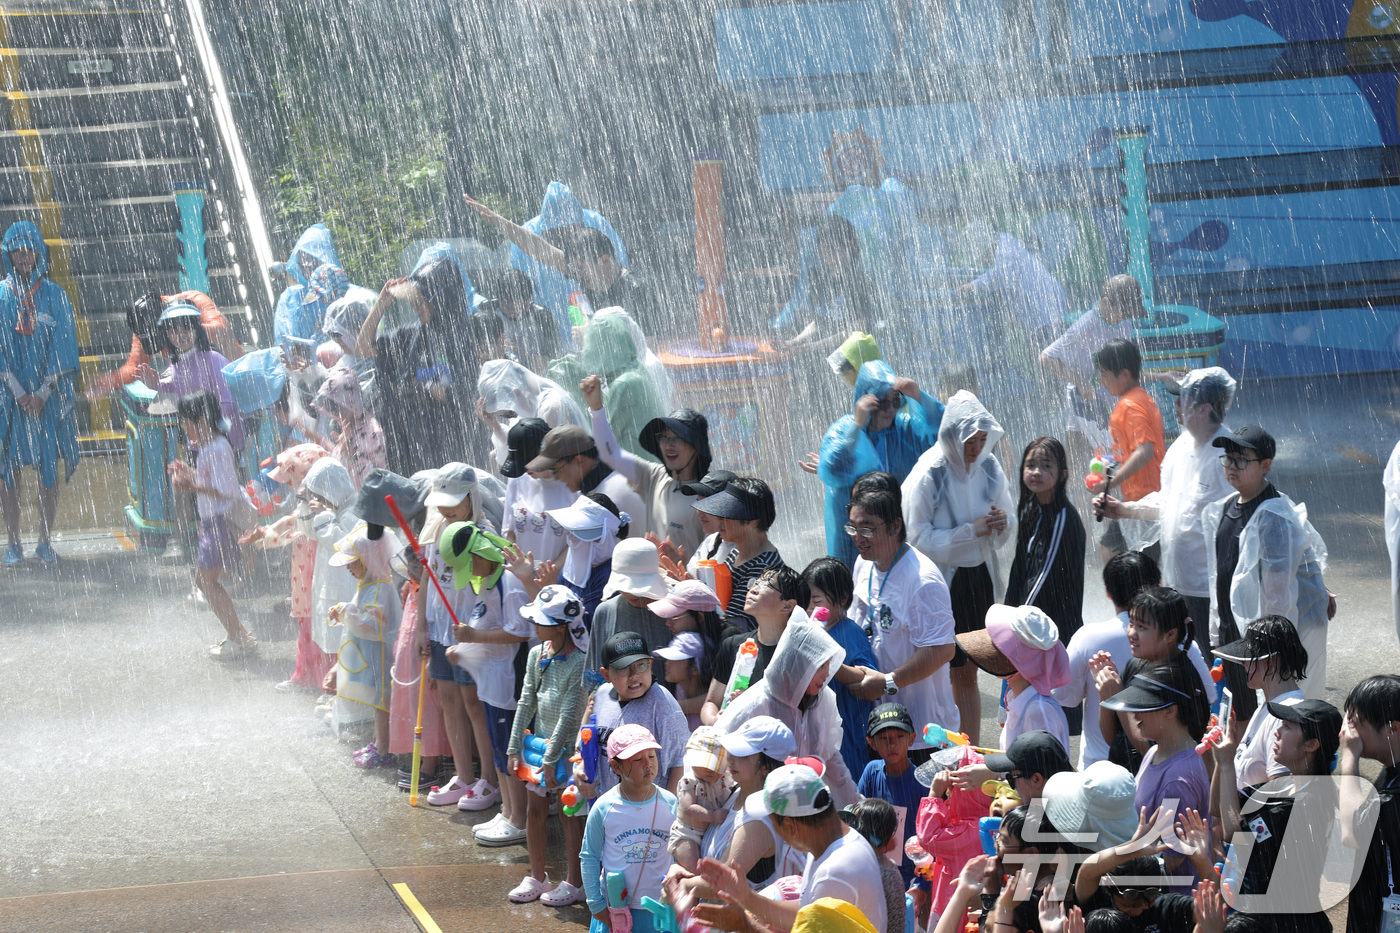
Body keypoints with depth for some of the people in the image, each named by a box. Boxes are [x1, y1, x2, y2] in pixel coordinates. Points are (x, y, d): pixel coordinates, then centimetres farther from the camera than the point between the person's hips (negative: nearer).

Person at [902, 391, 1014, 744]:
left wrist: (1002, 525, -13)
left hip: (975, 579, 6)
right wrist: (971, 531, -22)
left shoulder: (989, 468, 1)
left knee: (967, 675, 12)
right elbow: (920, 539, -16)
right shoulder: (928, 475, -16)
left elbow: (1006, 536, 10)